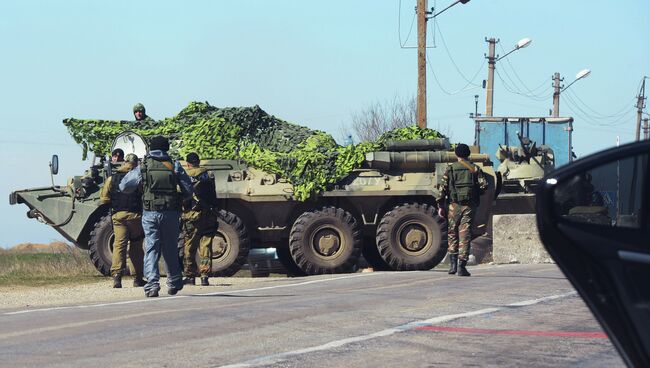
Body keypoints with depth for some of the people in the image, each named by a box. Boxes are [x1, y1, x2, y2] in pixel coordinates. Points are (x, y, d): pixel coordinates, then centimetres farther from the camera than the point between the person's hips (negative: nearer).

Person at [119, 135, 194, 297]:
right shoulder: (175, 166, 3)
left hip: (150, 213, -1)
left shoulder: (143, 167, 1)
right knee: (170, 249, 14)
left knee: (151, 249, -1)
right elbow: (189, 191, 2)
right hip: (171, 213, 1)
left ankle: (152, 283, -15)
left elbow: (124, 187, 6)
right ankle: (174, 283, 24)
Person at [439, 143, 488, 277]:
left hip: (454, 205, 0)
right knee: (465, 235, 1)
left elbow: (443, 188, -2)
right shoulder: (475, 169, 6)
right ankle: (461, 266, -5)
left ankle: (453, 264, 10)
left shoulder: (450, 169, 3)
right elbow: (484, 185, -3)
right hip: (470, 205, 0)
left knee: (452, 234, 14)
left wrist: (440, 206, 2)